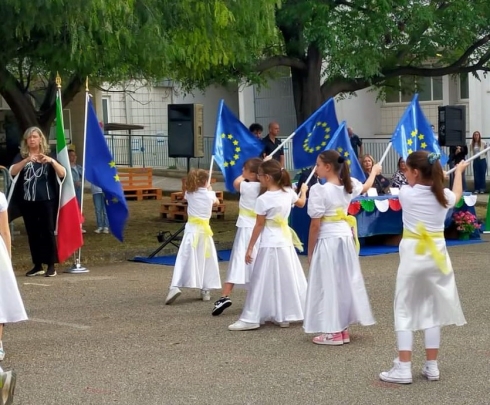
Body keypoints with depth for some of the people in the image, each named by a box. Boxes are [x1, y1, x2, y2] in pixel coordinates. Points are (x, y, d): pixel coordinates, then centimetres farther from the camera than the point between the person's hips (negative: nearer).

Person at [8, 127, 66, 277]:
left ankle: (51, 266, -3)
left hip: (46, 200, -2)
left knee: (48, 231, -6)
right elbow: (12, 172, -12)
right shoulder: (21, 156, 7)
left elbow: (62, 174, -6)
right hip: (27, 201, 2)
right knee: (32, 233, 5)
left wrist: (52, 161, -24)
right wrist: (26, 160, -27)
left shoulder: (49, 155, 6)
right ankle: (37, 265, 13)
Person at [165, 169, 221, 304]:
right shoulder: (209, 195, 1)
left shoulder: (189, 193, 0)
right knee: (207, 260, 13)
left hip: (192, 229, -1)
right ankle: (205, 291, 16)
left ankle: (175, 287, -25)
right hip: (205, 230, 1)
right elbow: (216, 201, 26)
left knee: (185, 258, -7)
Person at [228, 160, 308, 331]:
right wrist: (303, 190, 47)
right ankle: (284, 315, 19)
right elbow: (301, 203, 25)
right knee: (286, 280, 13)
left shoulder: (263, 199, -16)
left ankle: (251, 318, -2)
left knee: (262, 282, -4)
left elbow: (259, 226, -12)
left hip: (270, 245, -7)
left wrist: (250, 248, -5)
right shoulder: (288, 192, 2)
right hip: (286, 243, 7)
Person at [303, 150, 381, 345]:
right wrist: (374, 171, 49)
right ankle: (343, 329, 22)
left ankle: (333, 332, 4)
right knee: (346, 282, 14)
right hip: (345, 238, 7)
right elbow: (365, 187, 28)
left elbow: (315, 224, -15)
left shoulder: (319, 190, -17)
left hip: (327, 241, -7)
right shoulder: (349, 185, 3)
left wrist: (310, 251, -5)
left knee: (329, 285, 0)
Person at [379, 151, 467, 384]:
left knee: (404, 310, 3)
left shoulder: (406, 194, -10)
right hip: (436, 256, 4)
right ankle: (432, 367, 13)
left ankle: (403, 368, -3)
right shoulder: (444, 196, -1)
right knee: (432, 310, 12)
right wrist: (459, 171, 44)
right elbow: (457, 194, 25)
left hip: (413, 256, -3)